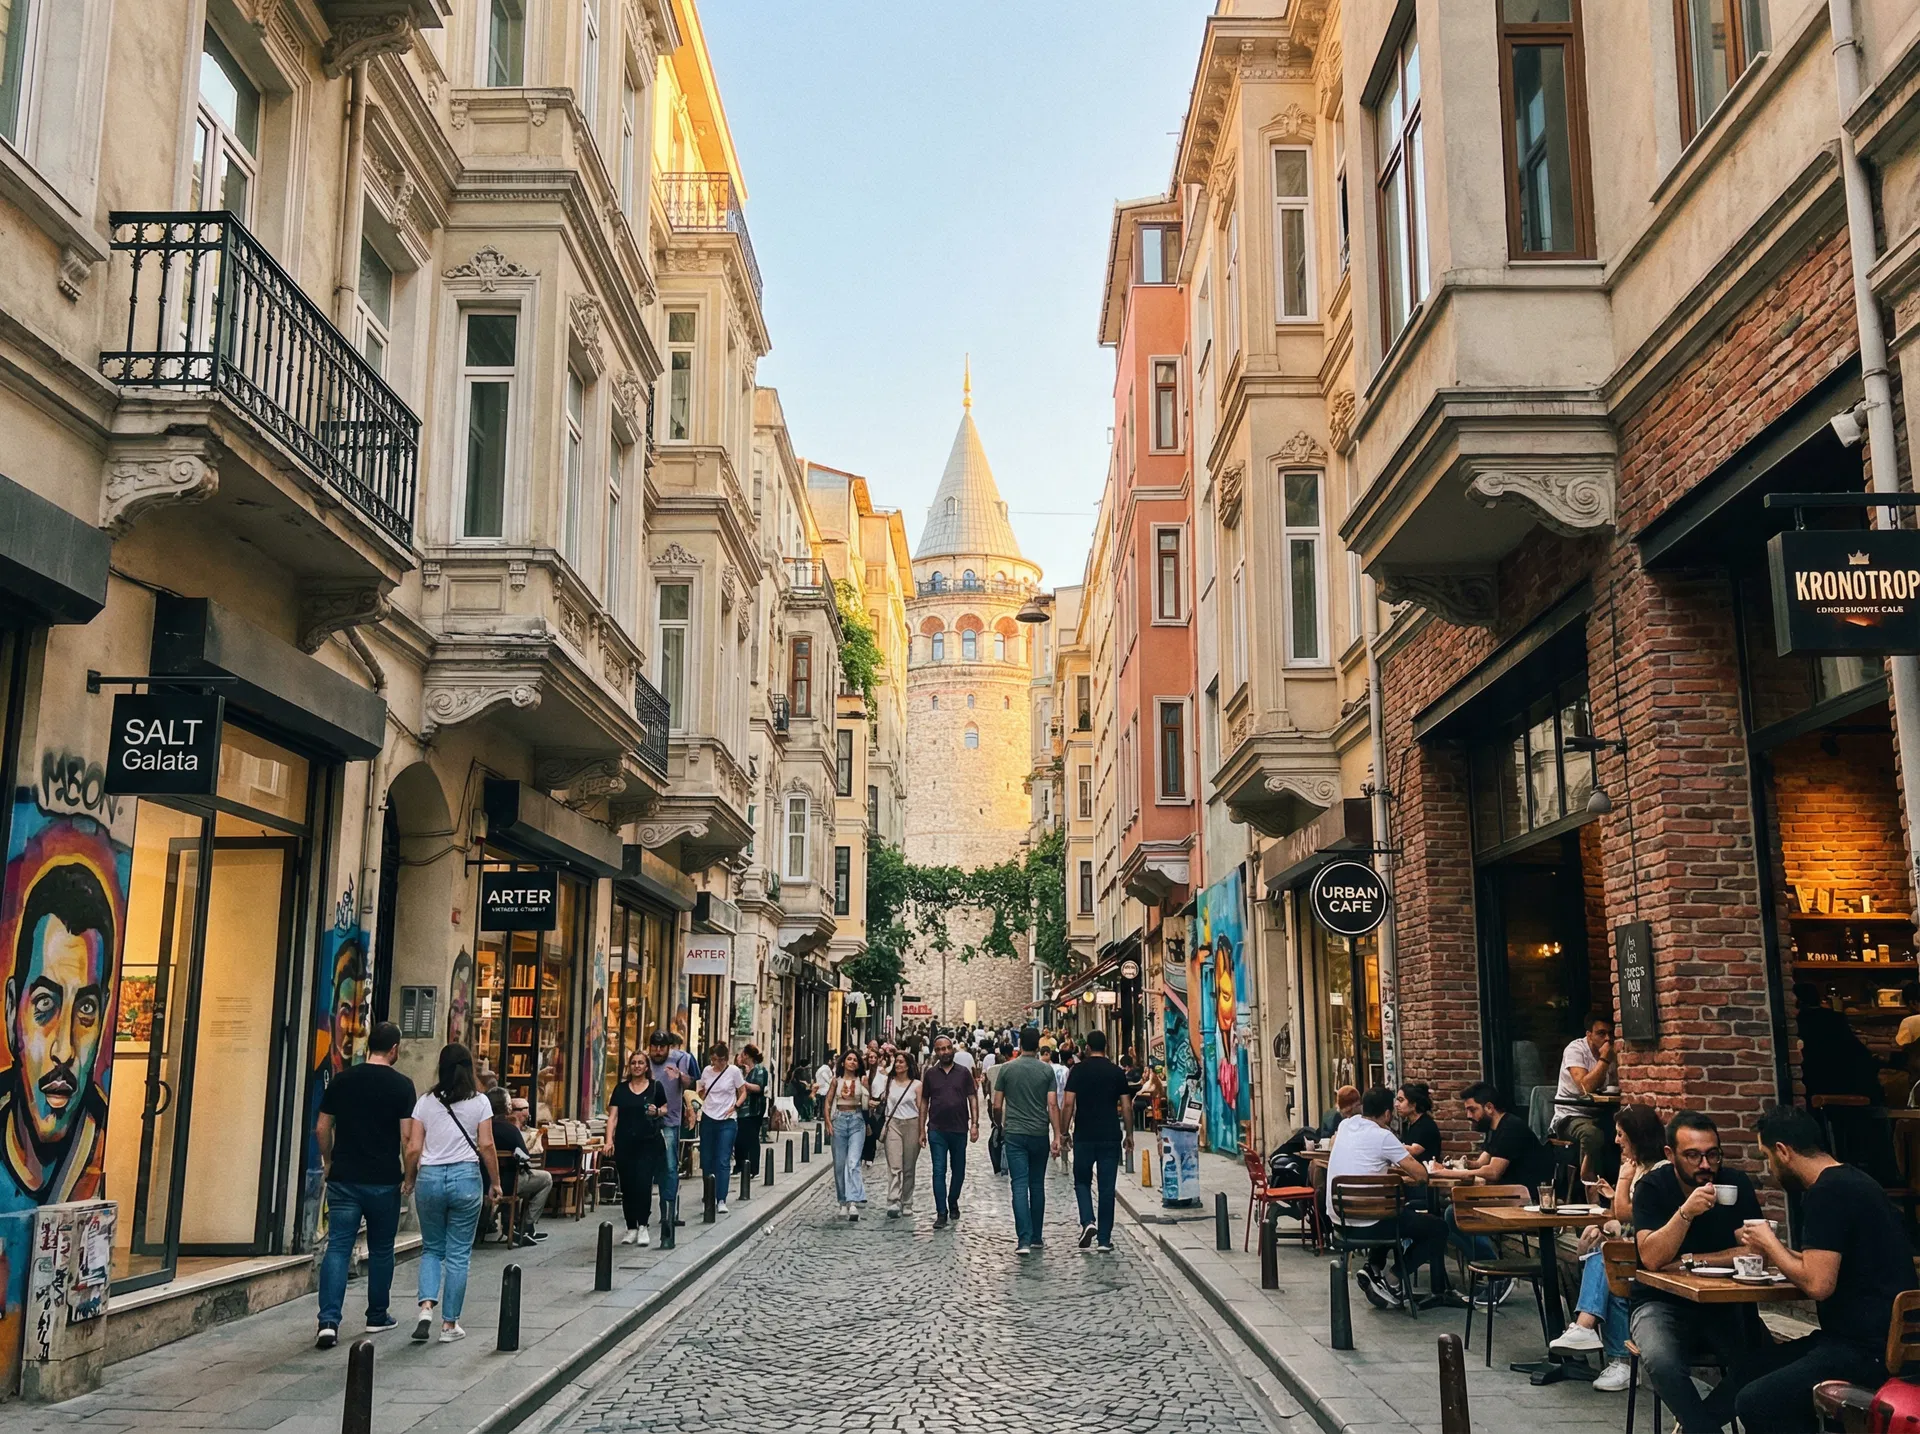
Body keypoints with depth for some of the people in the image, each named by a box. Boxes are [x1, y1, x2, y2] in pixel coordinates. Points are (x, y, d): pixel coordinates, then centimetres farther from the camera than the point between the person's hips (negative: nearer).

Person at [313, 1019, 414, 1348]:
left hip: (343, 1178, 2)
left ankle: (328, 1321, -11)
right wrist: (410, 1173, 4)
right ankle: (377, 1316, 25)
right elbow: (407, 1135, -10)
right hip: (383, 1181, -2)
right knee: (381, 1249, 13)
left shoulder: (342, 1080, 3)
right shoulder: (401, 1085, -7)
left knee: (337, 1248, 1)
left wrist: (328, 1160, 21)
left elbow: (322, 1128, 6)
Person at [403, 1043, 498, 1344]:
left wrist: (409, 1179, 16)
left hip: (429, 1177, 1)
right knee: (458, 1254, 6)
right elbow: (486, 1145, -3)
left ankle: (426, 1306, -6)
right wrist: (495, 1182, 6)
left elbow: (413, 1148, 2)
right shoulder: (479, 1102, 0)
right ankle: (449, 1324, 8)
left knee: (431, 1249, 16)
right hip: (466, 1176, -1)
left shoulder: (426, 1102, 4)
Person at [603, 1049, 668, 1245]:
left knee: (643, 1184, -10)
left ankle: (643, 1226, -1)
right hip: (624, 1144, 2)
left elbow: (666, 1109, 13)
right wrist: (609, 1140, -10)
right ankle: (631, 1228, 14)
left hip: (648, 1143, -2)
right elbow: (613, 1116, 2)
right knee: (627, 1186, 5)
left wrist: (657, 1112, -10)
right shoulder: (621, 1089, 6)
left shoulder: (656, 1086, 3)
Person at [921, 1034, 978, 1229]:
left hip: (959, 1129, 1)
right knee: (939, 1171, -6)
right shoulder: (929, 1074, 4)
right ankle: (941, 1213, -5)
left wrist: (975, 1123, -7)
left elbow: (972, 1098, 3)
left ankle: (953, 1203, 32)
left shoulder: (963, 1072, 2)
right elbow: (924, 1102, 8)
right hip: (937, 1130, -1)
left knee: (958, 1170, 12)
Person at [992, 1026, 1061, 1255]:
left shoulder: (1007, 1069, -2)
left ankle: (1024, 1240, -13)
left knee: (1020, 1186, -4)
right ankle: (1037, 1237, 20)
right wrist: (1057, 1136, -5)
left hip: (1015, 1133, -1)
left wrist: (1001, 1124, 20)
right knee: (1037, 1185, 14)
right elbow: (1053, 1105, -7)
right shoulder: (1047, 1070, -2)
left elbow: (997, 1105, 1)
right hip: (1040, 1134, 1)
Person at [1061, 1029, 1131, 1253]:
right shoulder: (1117, 1072, 2)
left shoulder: (1078, 1071, -3)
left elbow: (1068, 1104, -7)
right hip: (1110, 1136, 1)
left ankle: (1088, 1222, -8)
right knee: (1107, 1188, 6)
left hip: (1084, 1136, -1)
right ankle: (1104, 1240, 7)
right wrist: (1129, 1134, 13)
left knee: (1082, 1182, 15)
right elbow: (1126, 1106, 2)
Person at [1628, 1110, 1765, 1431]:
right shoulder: (1652, 1187, -8)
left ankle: (1695, 1420, -1)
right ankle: (1705, 1426, -9)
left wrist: (1686, 1261, -14)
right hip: (1662, 1303, -3)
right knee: (1662, 1364, -33)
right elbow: (1652, 1259, -18)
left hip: (1724, 1302, 3)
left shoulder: (1736, 1184, -1)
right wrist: (1686, 1211, -30)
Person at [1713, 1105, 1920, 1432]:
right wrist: (1773, 1251, 17)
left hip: (1871, 1352, -11)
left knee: (1754, 1402, -21)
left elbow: (1817, 1284, -22)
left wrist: (1770, 1243, -7)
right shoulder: (1848, 1180, 13)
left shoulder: (1827, 1192, -18)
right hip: (1869, 1335, 11)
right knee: (1751, 1368, 15)